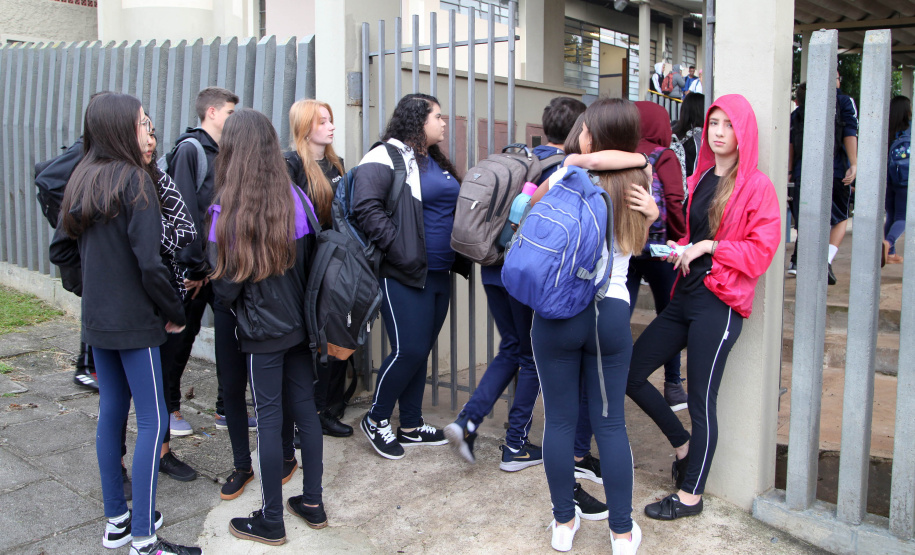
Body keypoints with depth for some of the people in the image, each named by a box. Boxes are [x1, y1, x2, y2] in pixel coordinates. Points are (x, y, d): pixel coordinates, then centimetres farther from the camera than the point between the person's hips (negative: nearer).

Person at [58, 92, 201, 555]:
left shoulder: (83, 179, 9)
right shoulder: (133, 180, -15)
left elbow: (74, 249, 15)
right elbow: (149, 261, -19)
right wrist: (175, 313, -8)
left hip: (97, 319, 8)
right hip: (134, 320, -8)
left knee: (111, 412, 15)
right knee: (152, 420, -2)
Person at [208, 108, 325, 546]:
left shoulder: (228, 210, -16)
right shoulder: (297, 199, -5)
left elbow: (224, 282, -11)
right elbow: (313, 258, 2)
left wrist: (232, 305, 10)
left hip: (261, 329, -4)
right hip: (300, 323, 4)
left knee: (269, 418, 5)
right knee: (305, 409, 15)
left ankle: (271, 520, 19)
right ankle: (312, 502, 28)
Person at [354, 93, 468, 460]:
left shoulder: (438, 164, 19)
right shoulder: (387, 157, -9)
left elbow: (456, 209, 26)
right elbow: (366, 207, -21)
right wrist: (399, 250, -21)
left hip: (439, 274, 8)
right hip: (404, 276, -8)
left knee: (422, 351, 13)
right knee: (409, 350, -7)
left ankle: (411, 425, 26)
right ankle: (376, 420, 14)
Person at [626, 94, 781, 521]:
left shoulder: (757, 186, -6)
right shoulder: (700, 179, 14)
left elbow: (762, 251, -11)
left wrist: (709, 247, -15)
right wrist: (679, 248, 6)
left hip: (719, 304, -7)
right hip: (685, 294, 8)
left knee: (701, 399, -1)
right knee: (630, 373, 6)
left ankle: (690, 495, 15)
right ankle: (683, 447, 27)